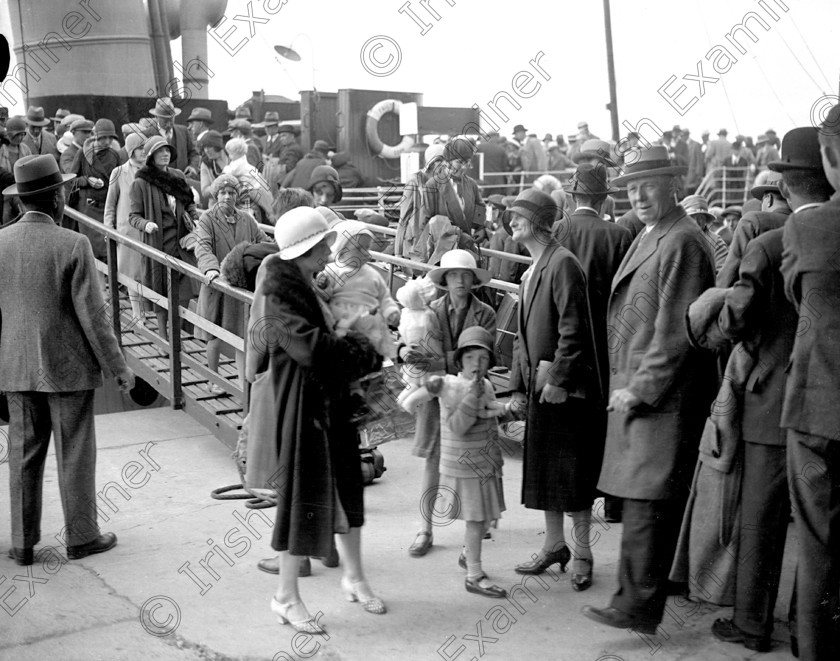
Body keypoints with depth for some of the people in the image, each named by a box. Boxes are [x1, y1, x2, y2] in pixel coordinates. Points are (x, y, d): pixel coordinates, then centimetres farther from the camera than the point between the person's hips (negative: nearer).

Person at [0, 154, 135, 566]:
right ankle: (81, 537, 19)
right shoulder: (73, 246, -15)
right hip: (68, 366, -4)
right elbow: (91, 315, -14)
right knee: (74, 455, 8)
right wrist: (118, 367, -4)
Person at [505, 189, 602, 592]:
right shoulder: (531, 272, 15)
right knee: (543, 471, 14)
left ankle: (582, 553, 12)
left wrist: (559, 380, -20)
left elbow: (573, 329, -18)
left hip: (565, 388, -8)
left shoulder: (562, 263, -12)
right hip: (538, 387, 9)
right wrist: (518, 384, 13)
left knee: (573, 474, 0)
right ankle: (554, 544, 26)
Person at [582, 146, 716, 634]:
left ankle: (640, 606, 0)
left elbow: (676, 331, -19)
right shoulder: (648, 237, 16)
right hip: (636, 390, 9)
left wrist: (640, 389, -16)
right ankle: (647, 587, 30)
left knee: (647, 500, -6)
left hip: (662, 395, -9)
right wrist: (627, 387, 14)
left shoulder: (683, 243, -14)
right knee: (642, 496, 17)